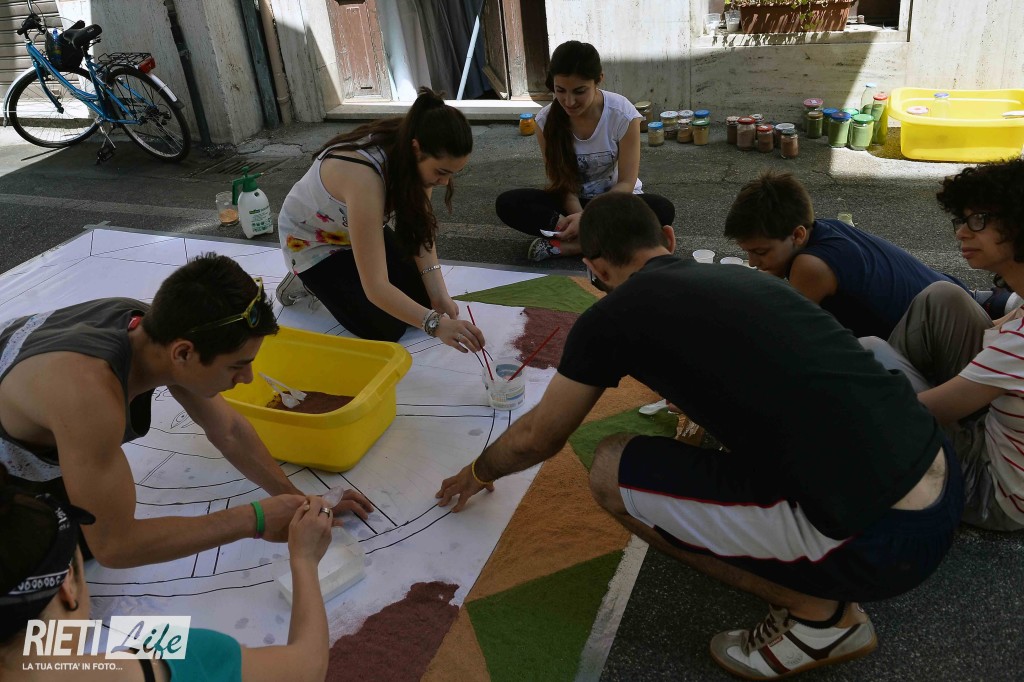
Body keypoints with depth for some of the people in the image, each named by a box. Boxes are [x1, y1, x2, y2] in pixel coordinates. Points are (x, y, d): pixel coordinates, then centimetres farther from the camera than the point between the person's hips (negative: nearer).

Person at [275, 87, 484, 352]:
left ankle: (344, 275, 19)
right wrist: (435, 324, -53)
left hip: (356, 229, 7)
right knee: (386, 328, -14)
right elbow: (376, 287, -45)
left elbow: (420, 228, -15)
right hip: (311, 241, -6)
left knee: (422, 294, -2)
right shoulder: (364, 176, -44)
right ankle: (309, 281, 9)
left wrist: (438, 293, -27)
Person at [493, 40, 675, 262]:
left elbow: (625, 183, -16)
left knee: (663, 210, -34)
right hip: (572, 202, 2)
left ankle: (569, 245, -28)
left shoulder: (623, 115, -19)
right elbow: (561, 181, -9)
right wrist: (578, 216, -29)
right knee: (507, 204, -24)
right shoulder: (546, 120, -13)